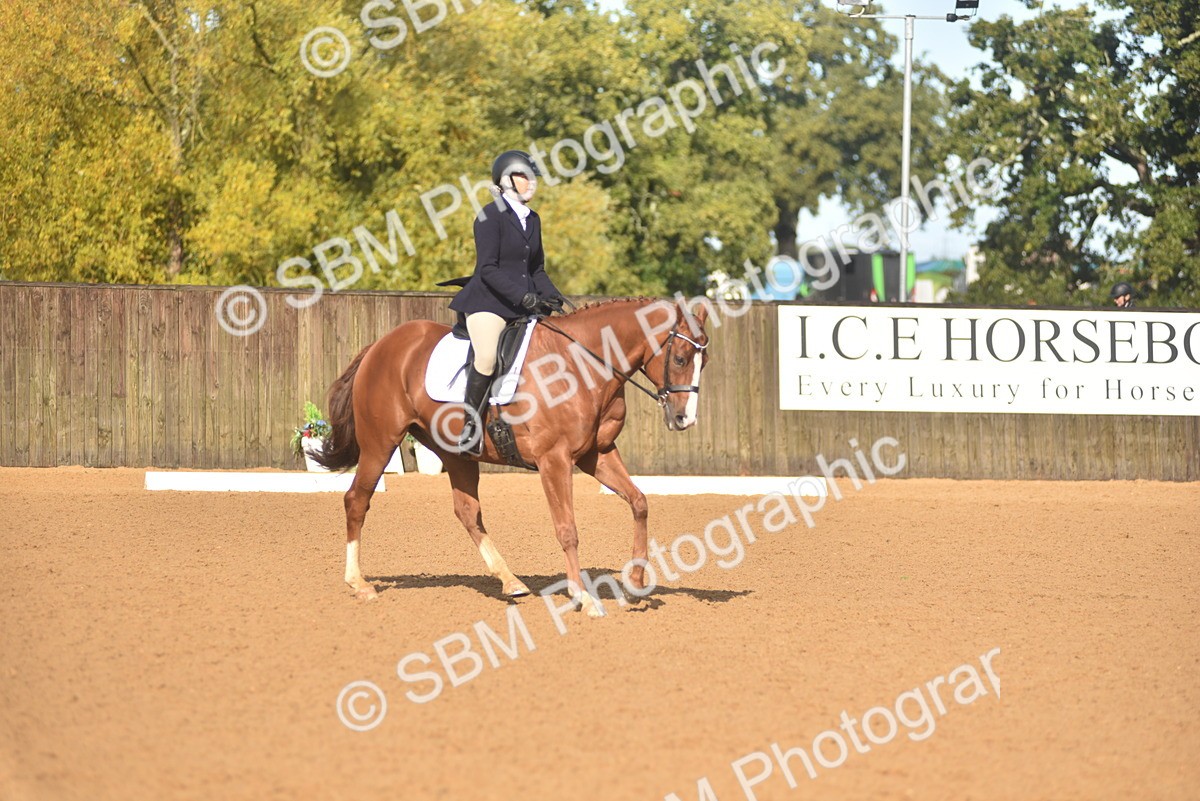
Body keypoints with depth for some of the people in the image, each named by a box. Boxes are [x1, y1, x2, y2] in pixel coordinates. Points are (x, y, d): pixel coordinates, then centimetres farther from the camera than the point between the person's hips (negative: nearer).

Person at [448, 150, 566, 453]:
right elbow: (488, 269, -14)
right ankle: (470, 428, -17)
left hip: (526, 304, 8)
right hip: (488, 300, -8)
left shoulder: (532, 219, 16)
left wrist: (553, 297, 2)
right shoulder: (491, 216, -6)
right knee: (487, 357, -26)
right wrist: (523, 296, -22)